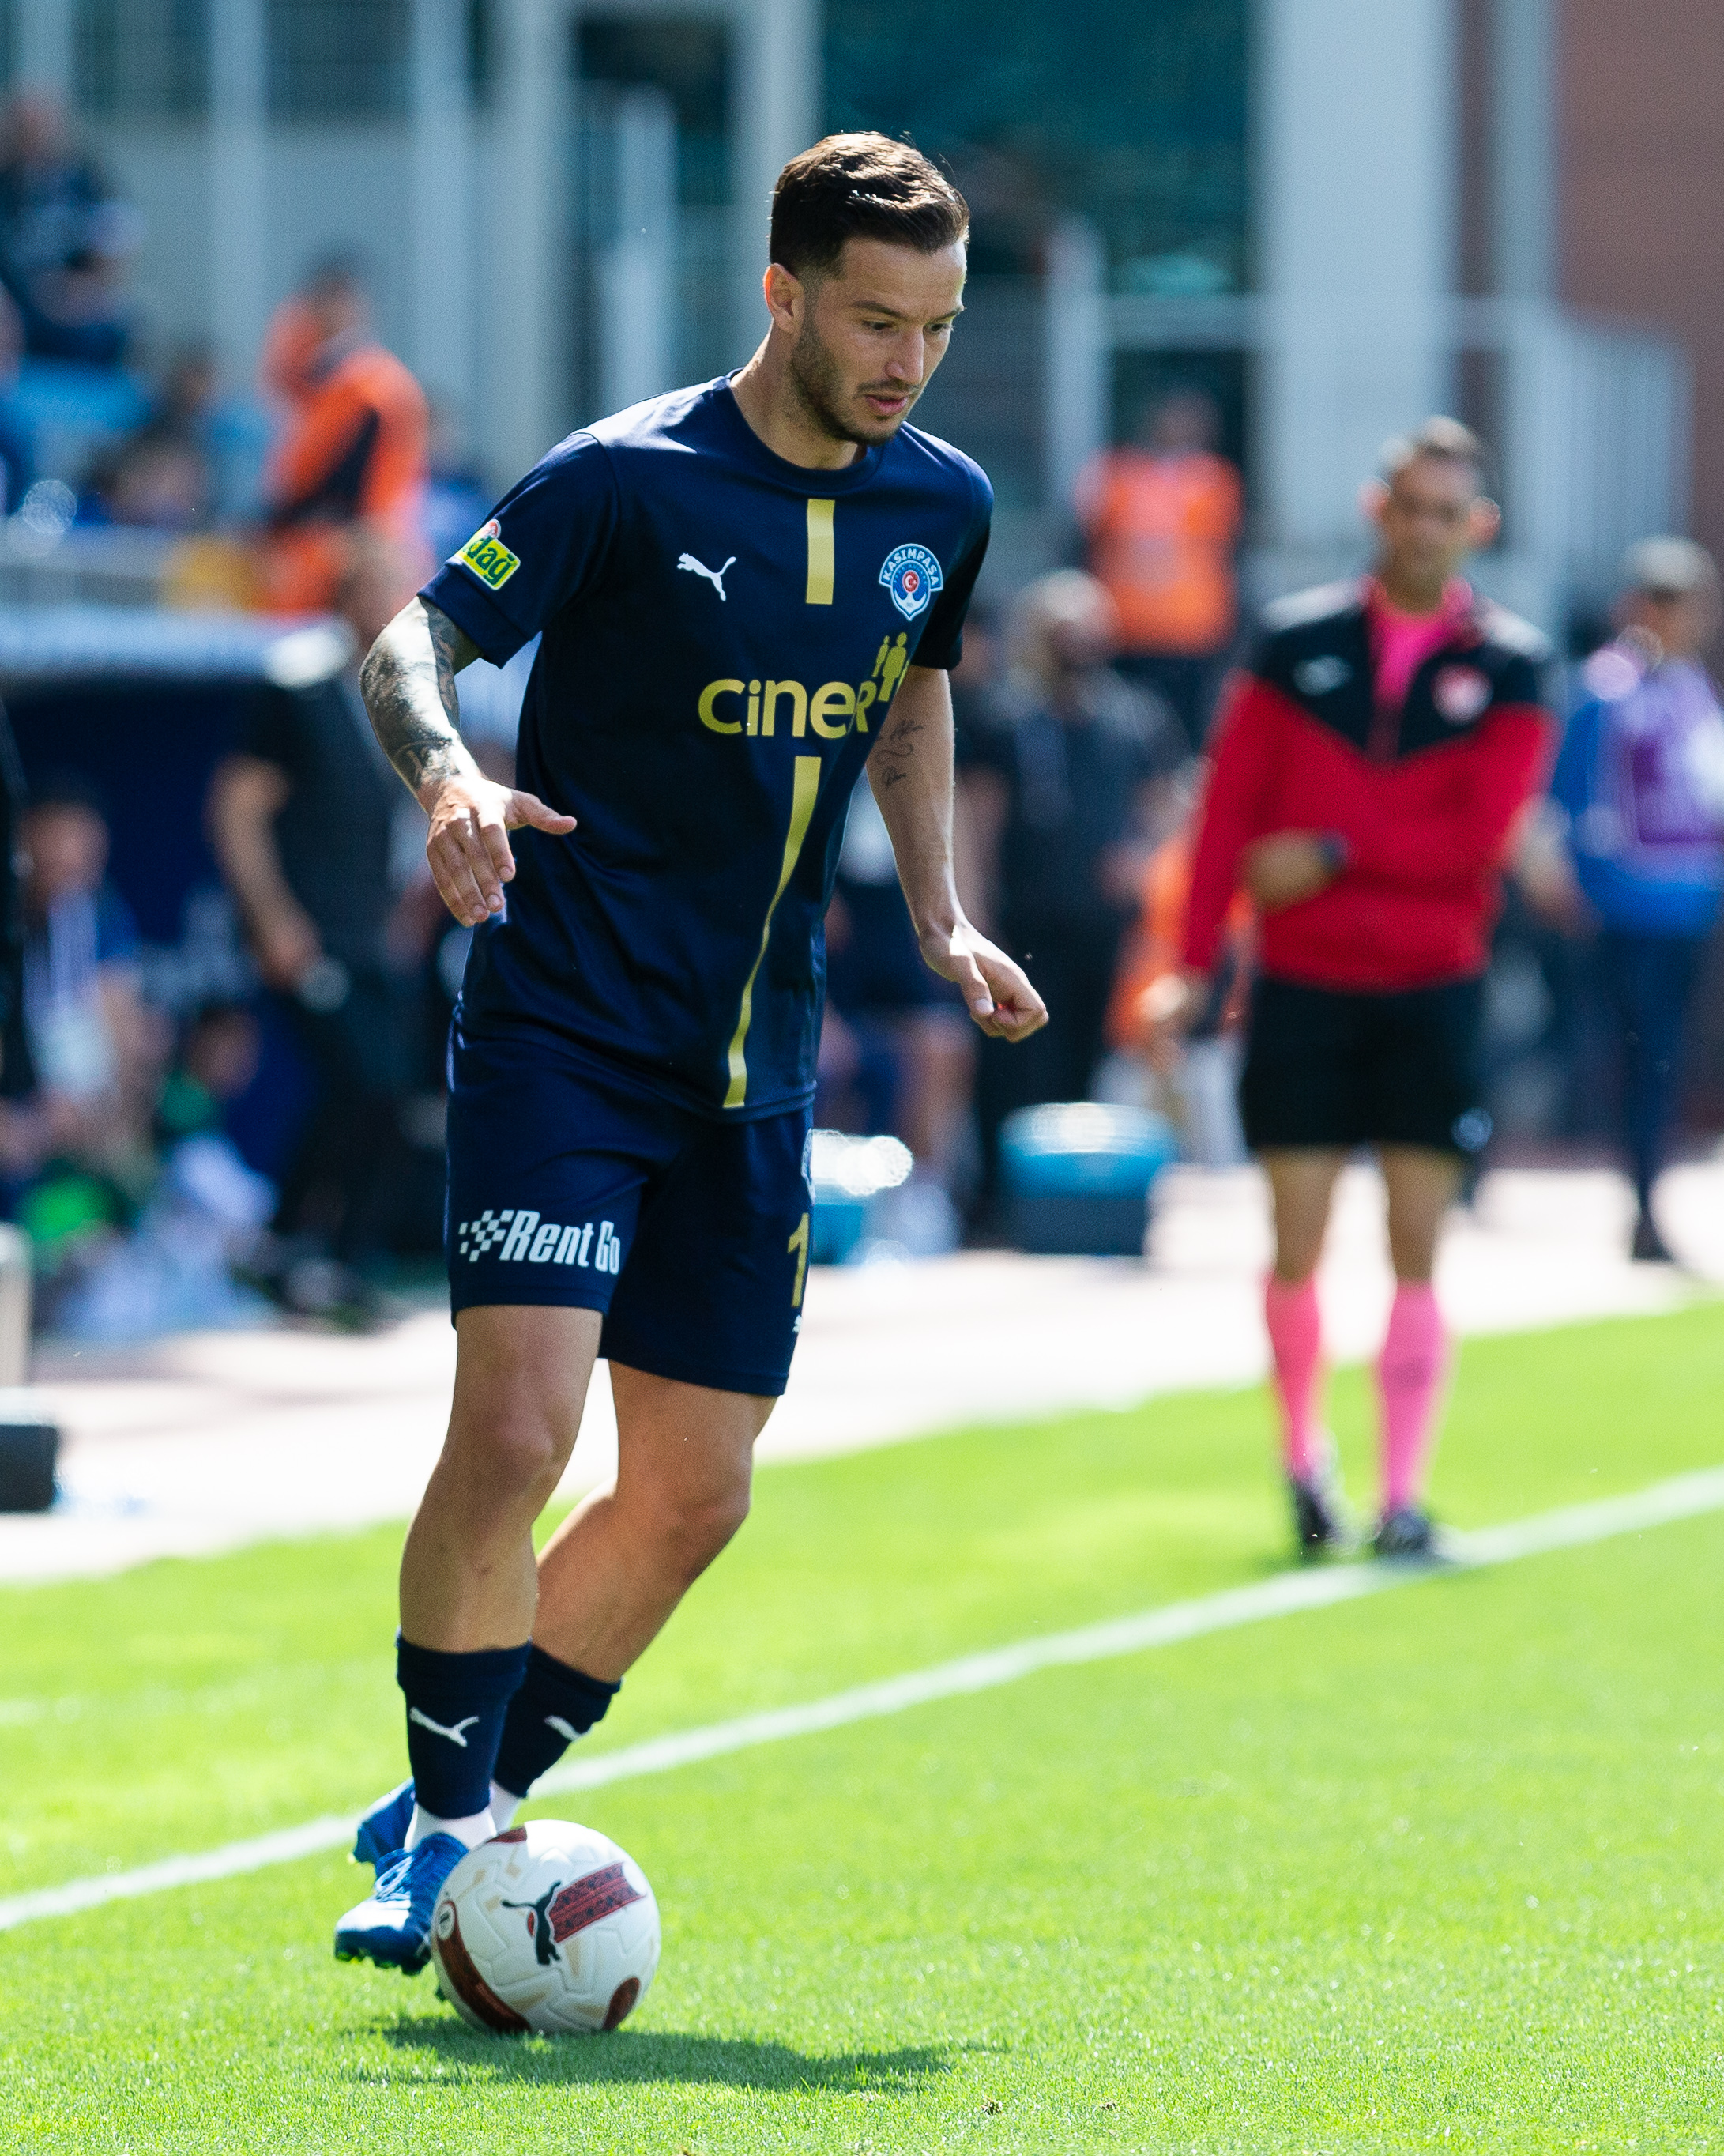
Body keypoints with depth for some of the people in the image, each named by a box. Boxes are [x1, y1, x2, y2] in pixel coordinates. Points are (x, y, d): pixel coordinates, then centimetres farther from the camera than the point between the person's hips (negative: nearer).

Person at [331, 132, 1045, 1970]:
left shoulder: (939, 506, 6)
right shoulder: (626, 480, -11)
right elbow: (414, 642, -9)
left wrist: (940, 924, 12)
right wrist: (450, 777, -31)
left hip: (752, 1074, 6)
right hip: (561, 1036, -6)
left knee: (691, 1497, 5)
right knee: (514, 1433, -19)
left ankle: (472, 1794, 23)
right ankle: (441, 1827, -4)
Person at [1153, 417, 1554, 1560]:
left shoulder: (1509, 669, 0)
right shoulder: (1297, 642, 3)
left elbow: (1479, 834, -10)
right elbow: (1230, 808, 2)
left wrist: (1333, 854, -13)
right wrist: (1197, 964, -2)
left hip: (1433, 993, 0)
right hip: (1302, 988, 0)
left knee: (1417, 1251, 0)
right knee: (1298, 1244, -1)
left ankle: (1405, 1495, 3)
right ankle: (1303, 1455, 19)